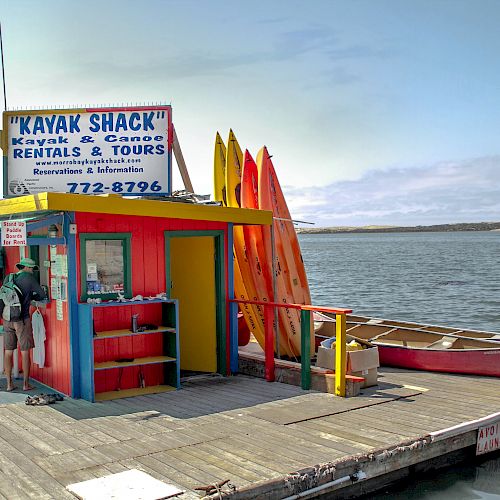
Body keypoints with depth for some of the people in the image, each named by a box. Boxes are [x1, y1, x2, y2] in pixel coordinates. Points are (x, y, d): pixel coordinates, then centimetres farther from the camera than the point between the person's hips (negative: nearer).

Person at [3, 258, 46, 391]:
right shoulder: (28, 277, -3)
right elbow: (42, 295, -1)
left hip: (7, 319, 5)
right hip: (22, 319, -5)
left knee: (8, 352, 8)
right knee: (25, 352, 3)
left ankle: (9, 384, 12)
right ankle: (26, 384, 7)